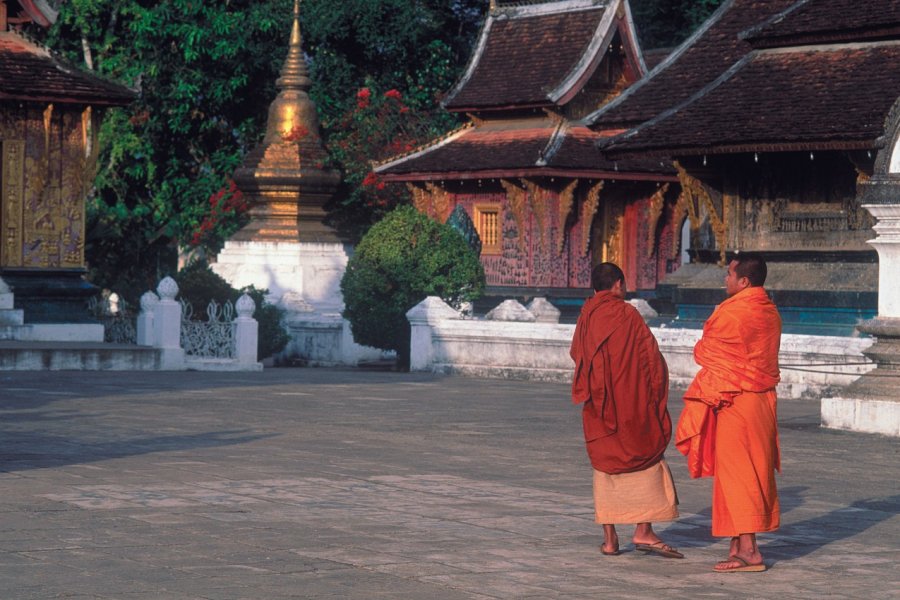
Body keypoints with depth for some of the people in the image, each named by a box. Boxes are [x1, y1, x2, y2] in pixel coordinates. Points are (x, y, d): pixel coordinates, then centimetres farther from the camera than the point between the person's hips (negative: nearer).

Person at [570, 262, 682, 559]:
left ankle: (609, 538, 5)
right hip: (631, 403, -5)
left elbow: (576, 354, 16)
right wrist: (655, 395, 3)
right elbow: (650, 356, -8)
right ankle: (643, 531, -4)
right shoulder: (627, 314, -9)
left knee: (604, 466, 9)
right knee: (646, 461, 5)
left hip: (598, 408, 5)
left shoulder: (585, 317, 5)